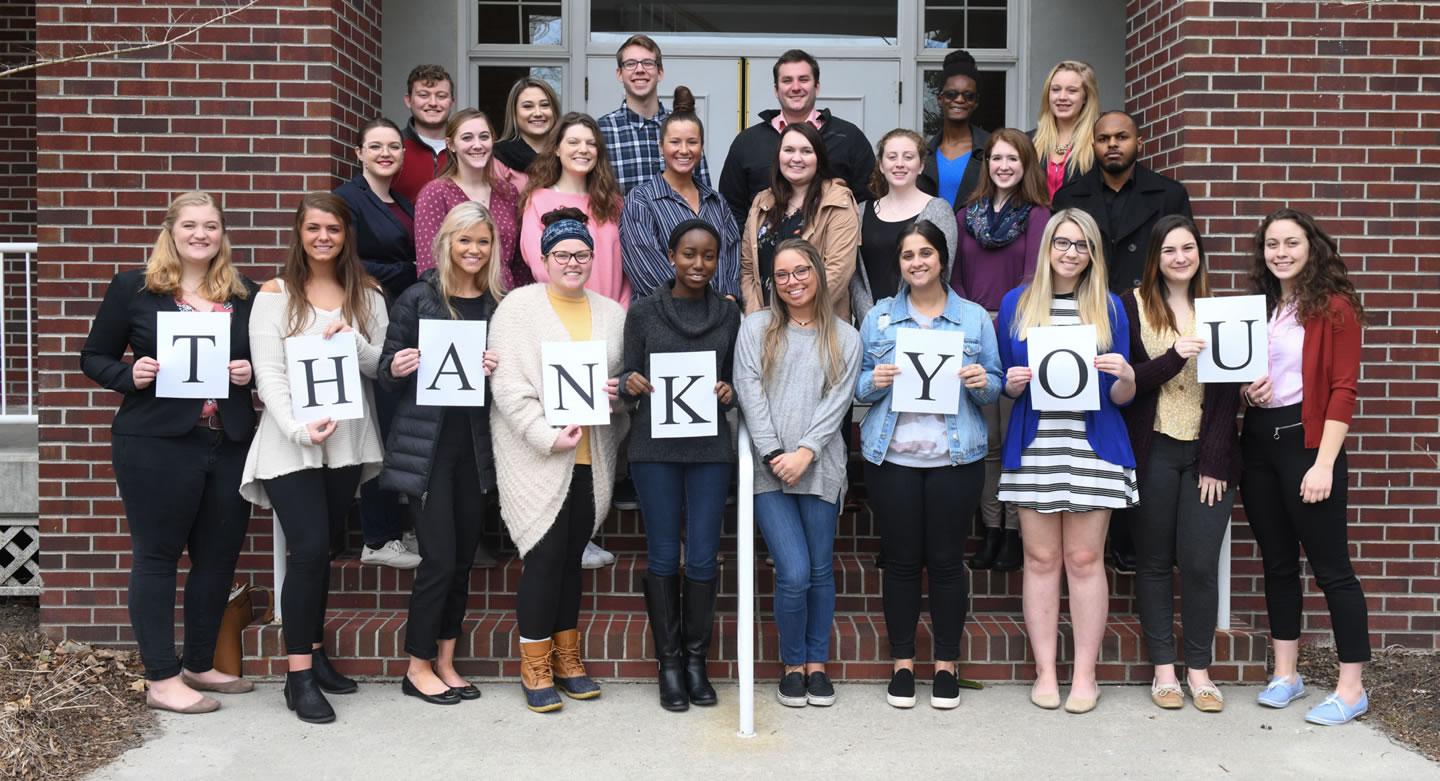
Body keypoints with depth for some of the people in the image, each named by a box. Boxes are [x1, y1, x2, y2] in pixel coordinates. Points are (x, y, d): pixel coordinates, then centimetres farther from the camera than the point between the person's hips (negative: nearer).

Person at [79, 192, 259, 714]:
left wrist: (251, 372, -4)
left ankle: (200, 665, 27)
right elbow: (94, 357, 4)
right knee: (156, 556, 2)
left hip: (230, 445, 4)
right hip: (157, 446, -4)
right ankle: (161, 679, 10)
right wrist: (130, 375, -15)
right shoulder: (133, 287, 0)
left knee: (219, 556, 10)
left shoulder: (244, 294, 9)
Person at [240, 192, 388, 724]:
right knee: (309, 549, -10)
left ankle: (313, 650, 24)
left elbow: (382, 366, 3)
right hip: (290, 442, -3)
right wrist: (298, 428, -21)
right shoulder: (276, 294, -1)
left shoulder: (367, 296, 8)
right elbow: (268, 372, -8)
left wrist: (354, 342, -17)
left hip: (348, 440, 3)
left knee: (320, 549, 12)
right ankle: (300, 675, -3)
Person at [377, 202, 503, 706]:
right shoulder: (418, 299, -2)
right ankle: (418, 667, 12)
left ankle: (445, 664, 22)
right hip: (428, 442, -4)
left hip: (476, 442, 4)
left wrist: (499, 370, -10)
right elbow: (388, 375, 2)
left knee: (464, 559, 9)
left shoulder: (499, 304, 6)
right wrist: (397, 369, -19)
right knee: (440, 559, -4)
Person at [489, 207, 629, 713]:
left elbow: (627, 376, 19)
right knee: (545, 557, -5)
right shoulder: (518, 306, -2)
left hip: (591, 459, 4)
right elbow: (508, 386, -10)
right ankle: (535, 666, 8)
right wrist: (548, 437, -17)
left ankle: (567, 658, 23)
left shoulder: (611, 313, 13)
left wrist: (619, 391, -5)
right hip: (536, 457, -4)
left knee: (571, 556, 12)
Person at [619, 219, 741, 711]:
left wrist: (730, 392, -9)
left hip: (710, 448, 1)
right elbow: (627, 382, 6)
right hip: (655, 448, -1)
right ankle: (669, 665, 14)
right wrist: (631, 384, -16)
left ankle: (696, 662, 16)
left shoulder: (729, 314, 8)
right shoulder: (643, 312, 3)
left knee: (702, 557, 1)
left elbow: (738, 380, 13)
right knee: (663, 557, 3)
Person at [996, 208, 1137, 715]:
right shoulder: (1016, 304, 8)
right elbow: (1004, 383, 11)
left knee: (1084, 558, 1)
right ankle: (1045, 672, 13)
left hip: (1093, 448, 0)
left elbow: (1120, 397, 7)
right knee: (1040, 559, 3)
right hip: (1033, 447, 1)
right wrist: (1013, 384, -11)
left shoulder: (1110, 307, 7)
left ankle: (1085, 674, 11)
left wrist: (1126, 377, -15)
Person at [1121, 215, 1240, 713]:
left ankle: (1199, 670, 12)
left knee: (1201, 563, -1)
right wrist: (1174, 358, -20)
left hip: (1209, 453, 1)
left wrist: (1215, 461, -5)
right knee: (1154, 561, 5)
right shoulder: (1133, 307, 3)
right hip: (1154, 452, -1)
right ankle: (1163, 668, 15)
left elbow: (1228, 391, 3)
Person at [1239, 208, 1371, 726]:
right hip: (1258, 441, 7)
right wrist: (1246, 390, -3)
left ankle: (1351, 688, 6)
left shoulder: (1335, 307, -6)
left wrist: (1324, 464, -18)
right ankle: (1285, 674, 21)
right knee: (1277, 562, 12)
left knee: (1331, 566, -2)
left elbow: (1343, 390, -11)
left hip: (1307, 440, -6)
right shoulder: (1258, 306, 13)